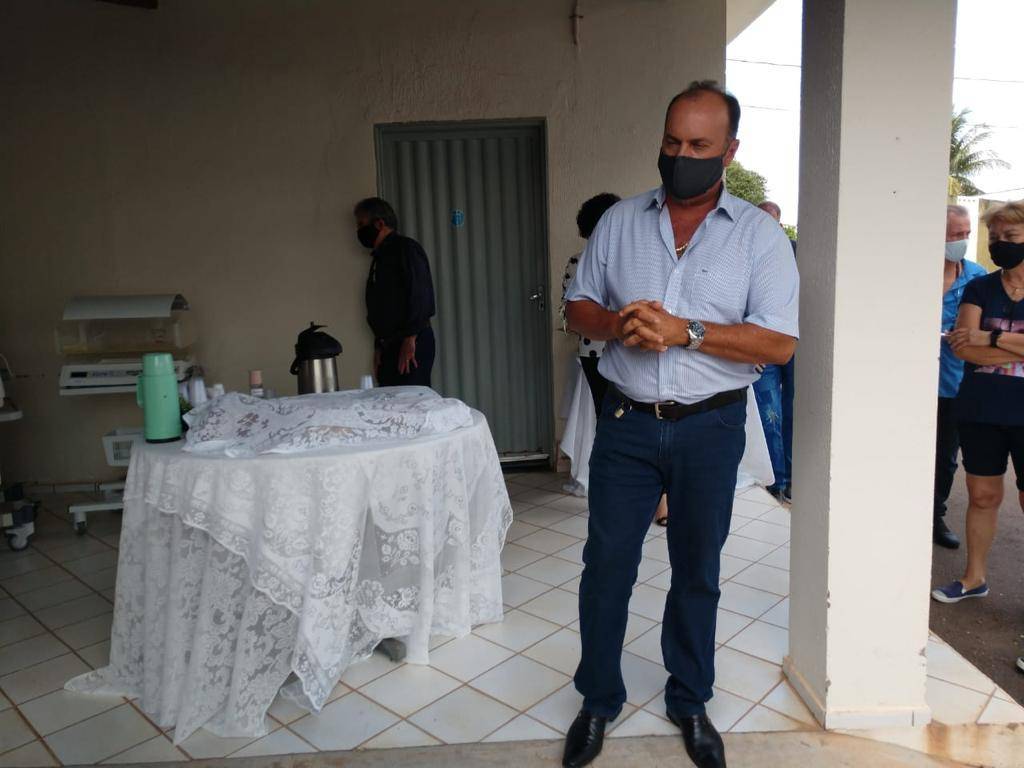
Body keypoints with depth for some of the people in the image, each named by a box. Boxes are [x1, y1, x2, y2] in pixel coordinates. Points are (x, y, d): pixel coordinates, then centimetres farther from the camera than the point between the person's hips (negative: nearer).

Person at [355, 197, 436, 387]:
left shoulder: (406, 248, -5)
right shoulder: (380, 257, 22)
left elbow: (420, 294, -16)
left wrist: (410, 339, -19)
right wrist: (379, 347, 18)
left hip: (411, 345, -8)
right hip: (389, 346, 8)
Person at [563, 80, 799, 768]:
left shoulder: (760, 234, -2)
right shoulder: (619, 221, 5)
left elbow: (779, 343, -10)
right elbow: (579, 305, 8)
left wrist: (684, 330, -21)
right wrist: (616, 324, -14)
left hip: (710, 428, -1)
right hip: (627, 423, 2)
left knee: (697, 572, 14)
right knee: (606, 565, 7)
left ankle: (690, 702, 36)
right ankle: (599, 700, 29)